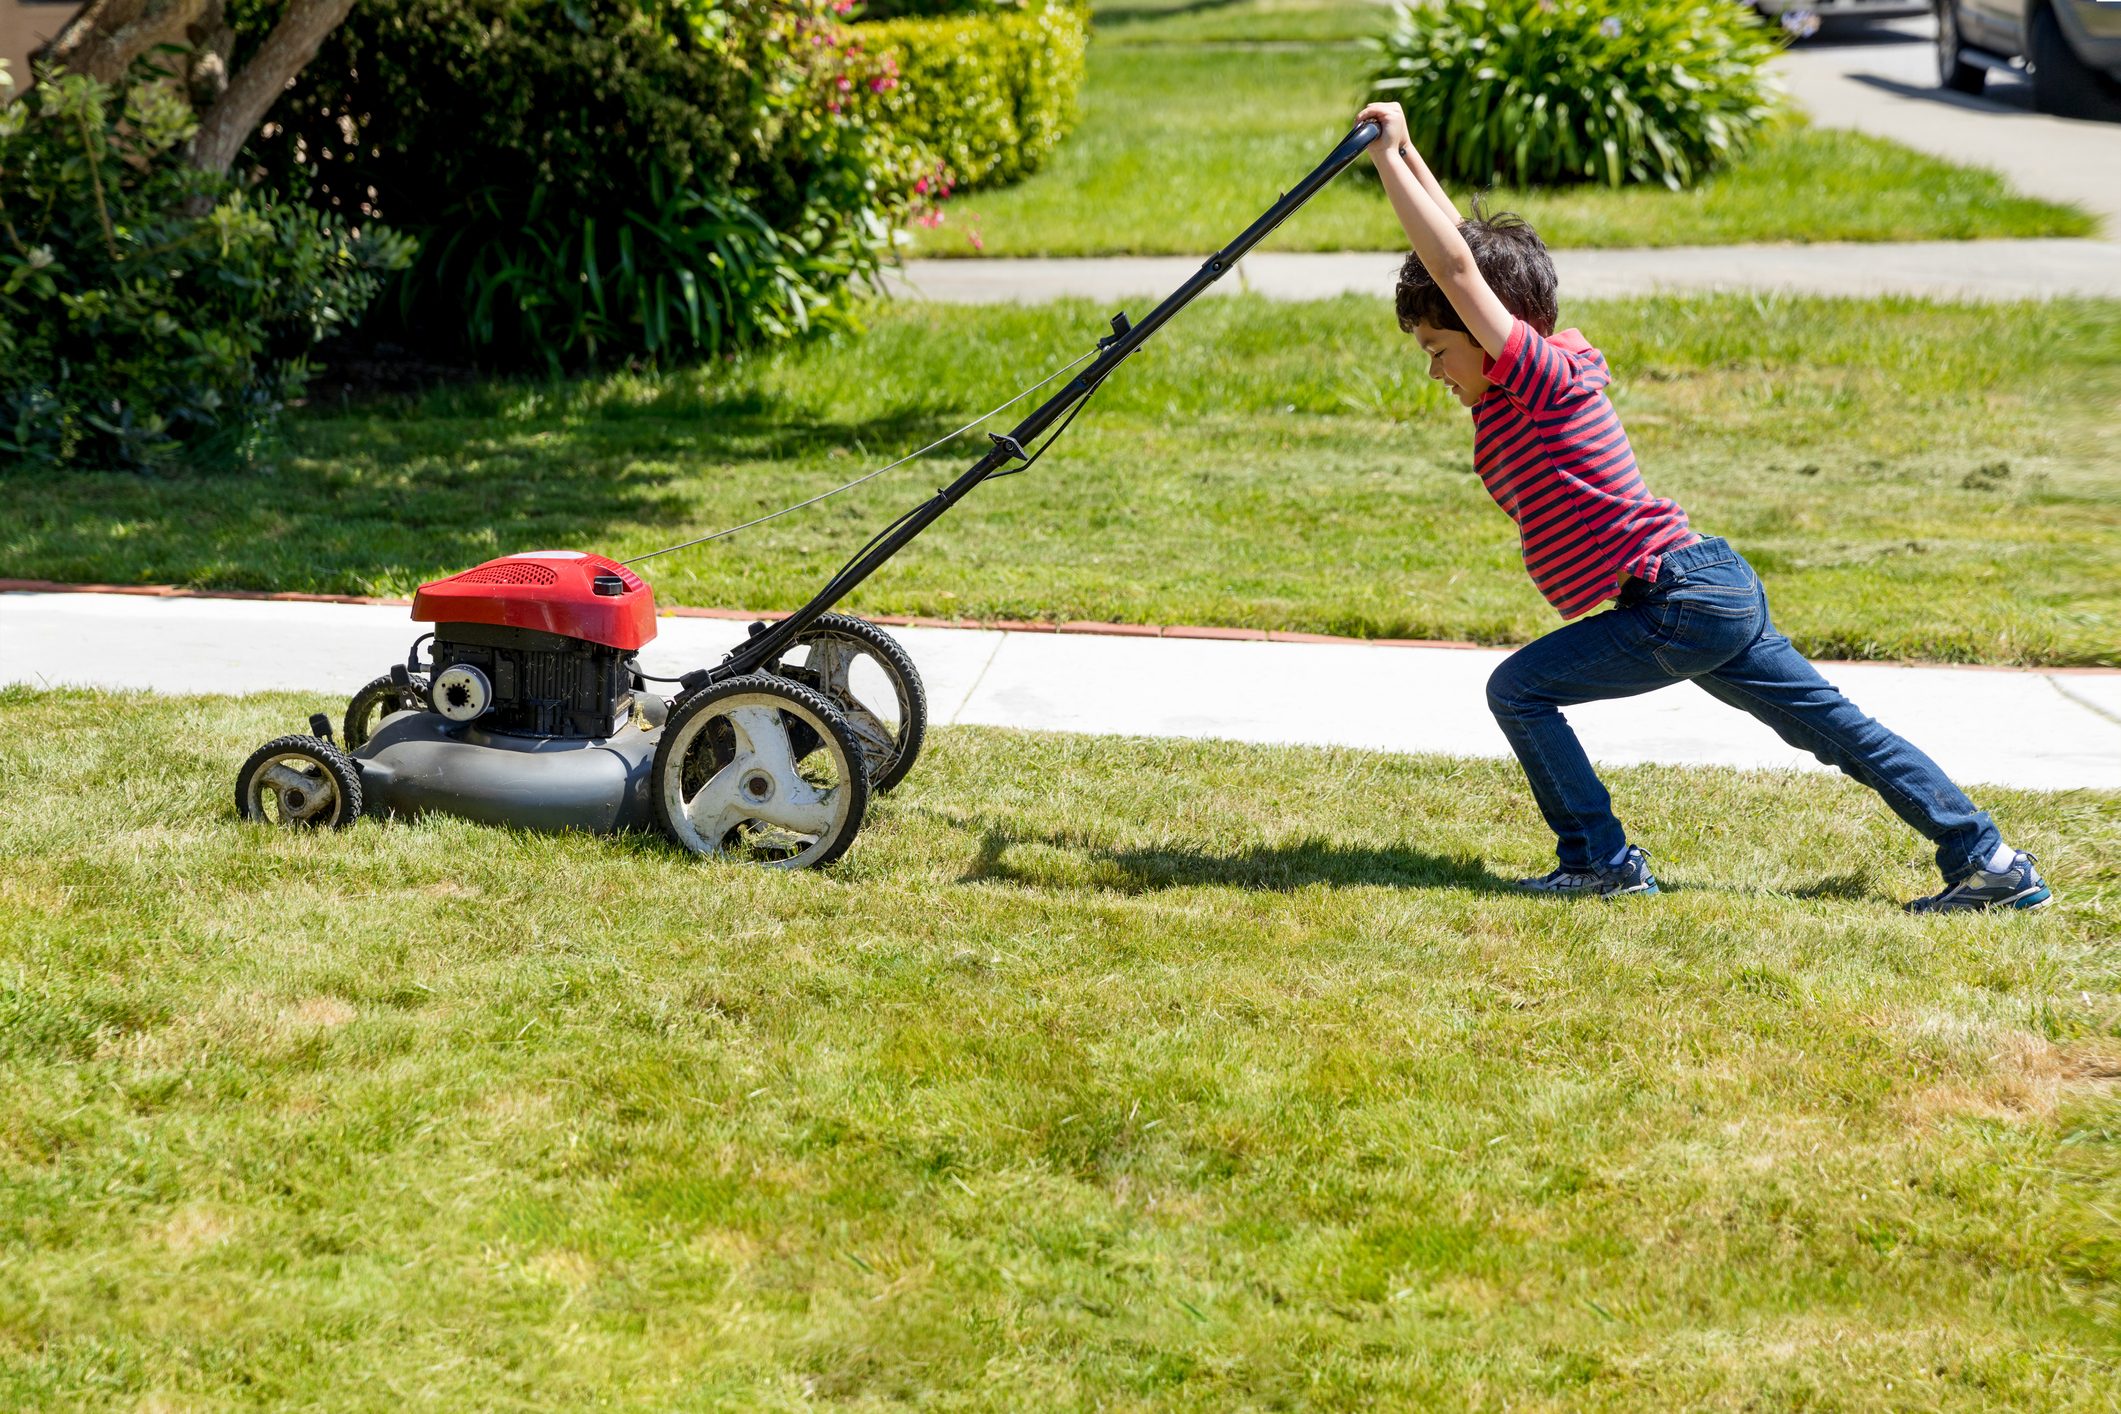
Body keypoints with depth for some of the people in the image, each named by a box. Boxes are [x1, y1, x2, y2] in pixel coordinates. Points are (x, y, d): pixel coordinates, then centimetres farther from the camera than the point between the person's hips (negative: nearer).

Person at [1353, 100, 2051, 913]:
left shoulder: (1540, 373, -12)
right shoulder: (1561, 364, 12)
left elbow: (1454, 264, -20)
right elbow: (1463, 245, 22)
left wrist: (1390, 157, -15)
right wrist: (1404, 156, 19)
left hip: (1677, 609, -10)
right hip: (1722, 590, 10)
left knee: (1518, 691, -8)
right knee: (1838, 727, 10)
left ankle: (1602, 862, -4)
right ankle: (1991, 864, 12)